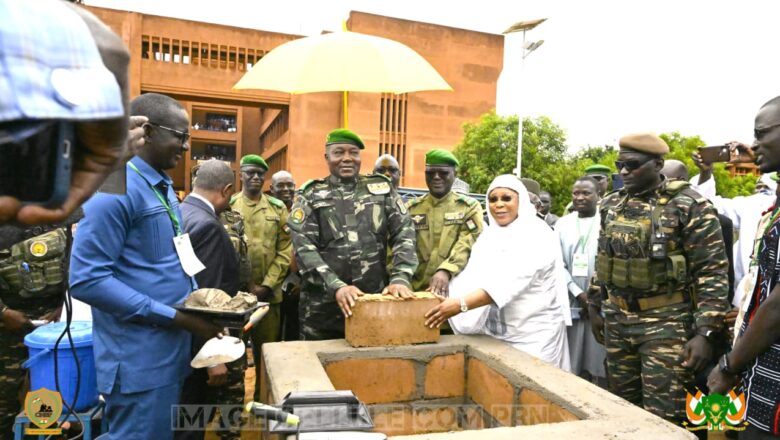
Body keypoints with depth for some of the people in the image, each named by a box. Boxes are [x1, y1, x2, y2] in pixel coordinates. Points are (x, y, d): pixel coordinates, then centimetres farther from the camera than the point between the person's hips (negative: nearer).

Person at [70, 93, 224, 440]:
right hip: (139, 361, -9)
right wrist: (175, 317, -22)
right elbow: (87, 279, -22)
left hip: (171, 351, 9)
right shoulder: (115, 189, -17)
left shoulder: (163, 188, 12)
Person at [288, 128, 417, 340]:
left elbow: (404, 234, 1)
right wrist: (335, 286, -21)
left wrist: (400, 278, -15)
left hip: (376, 301, 1)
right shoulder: (310, 195, 3)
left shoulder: (382, 189, 8)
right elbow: (304, 247, -7)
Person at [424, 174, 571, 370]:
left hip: (534, 331, -5)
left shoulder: (537, 234, -14)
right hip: (496, 330, 6)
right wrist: (442, 295, -17)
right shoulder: (488, 235, 7)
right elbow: (472, 276, 0)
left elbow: (512, 280, -29)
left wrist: (461, 304, -38)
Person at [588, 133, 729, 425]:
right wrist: (594, 307, 16)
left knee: (663, 416, 1)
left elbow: (713, 272, -11)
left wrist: (705, 332, -16)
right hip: (616, 321, 5)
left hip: (666, 323, -5)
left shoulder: (689, 205, -10)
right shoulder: (611, 205, 7)